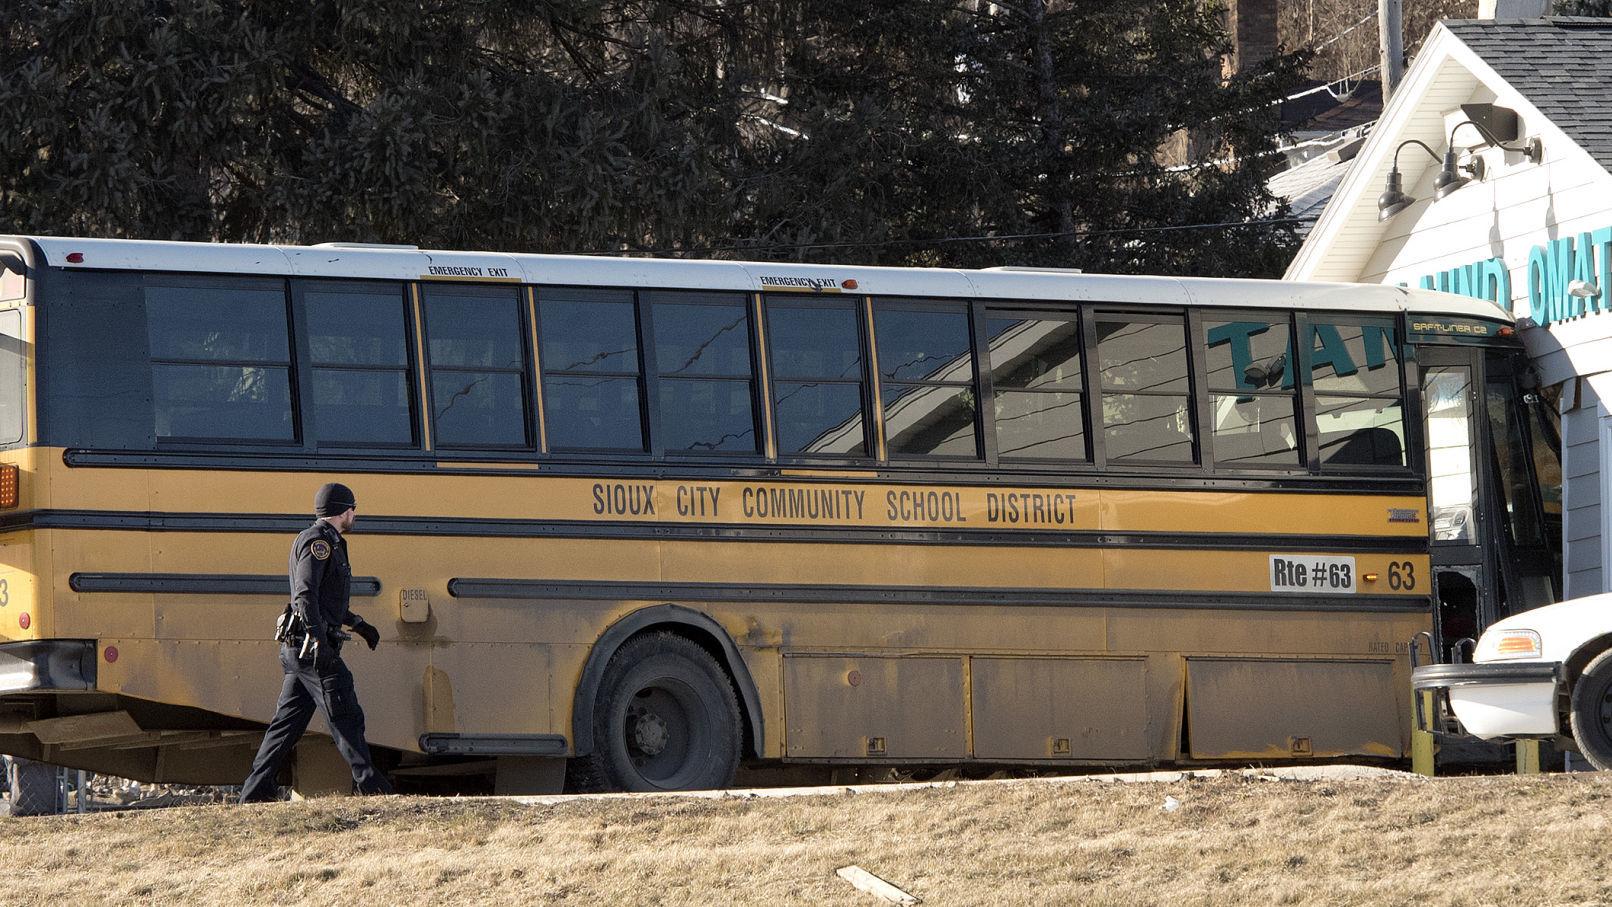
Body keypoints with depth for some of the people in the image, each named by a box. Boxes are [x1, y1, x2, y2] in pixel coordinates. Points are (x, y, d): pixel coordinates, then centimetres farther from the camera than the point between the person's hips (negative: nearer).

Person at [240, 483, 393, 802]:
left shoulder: (328, 543, 22)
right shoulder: (319, 541, -10)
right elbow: (305, 594, -22)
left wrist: (359, 624, 38)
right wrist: (320, 640, -29)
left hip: (299, 650, 10)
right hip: (312, 647, -10)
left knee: (288, 721, 8)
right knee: (346, 717, -5)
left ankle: (255, 791, 6)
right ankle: (369, 783, -1)